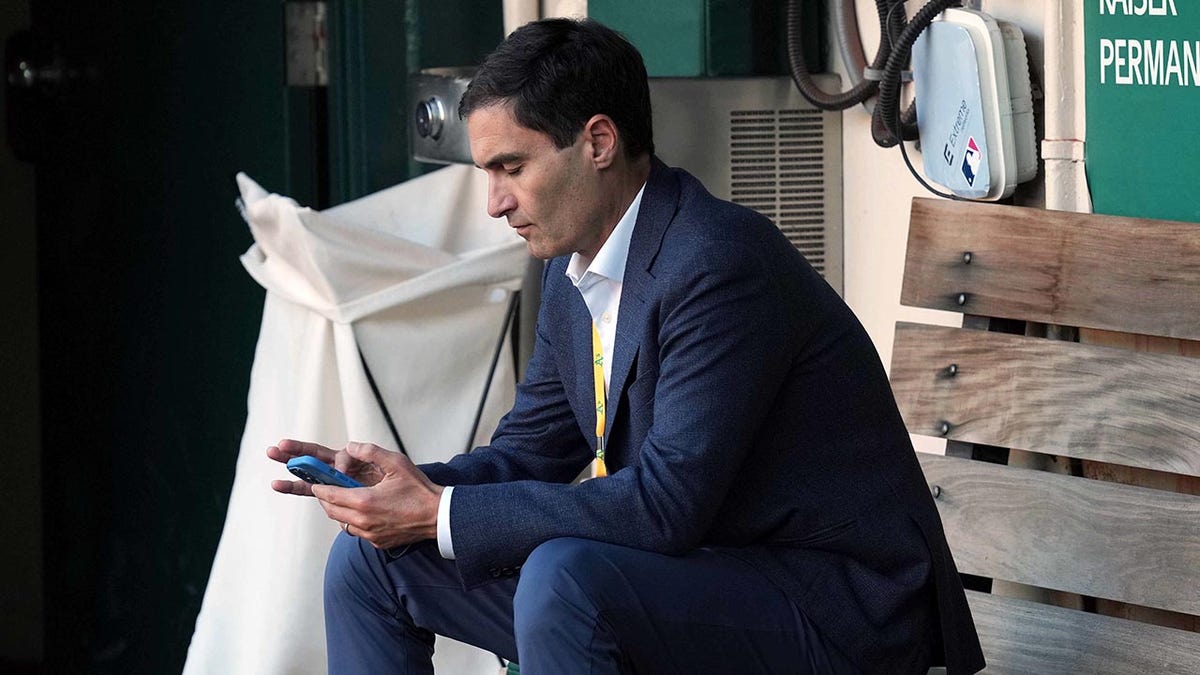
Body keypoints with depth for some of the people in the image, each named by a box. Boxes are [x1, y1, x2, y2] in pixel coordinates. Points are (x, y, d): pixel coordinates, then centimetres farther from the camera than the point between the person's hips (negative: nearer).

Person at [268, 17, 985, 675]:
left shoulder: (722, 263, -22)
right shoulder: (574, 273, 8)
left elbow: (666, 504, -27)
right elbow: (530, 451, 15)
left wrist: (441, 513, -22)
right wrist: (406, 482, -6)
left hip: (833, 609, -9)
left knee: (563, 577, -36)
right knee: (371, 557, 6)